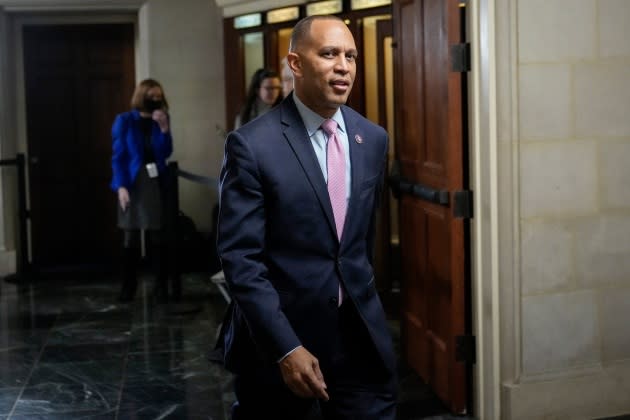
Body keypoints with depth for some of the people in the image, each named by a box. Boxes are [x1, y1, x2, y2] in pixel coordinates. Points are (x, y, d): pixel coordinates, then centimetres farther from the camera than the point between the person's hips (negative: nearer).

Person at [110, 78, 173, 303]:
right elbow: (118, 156, -6)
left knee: (157, 236, 3)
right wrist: (121, 186, -15)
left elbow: (166, 153, 0)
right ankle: (128, 285, 12)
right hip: (132, 183, -2)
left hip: (156, 183, 2)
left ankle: (161, 286, 9)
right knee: (131, 237, 2)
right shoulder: (124, 121, -2)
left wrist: (164, 128, -13)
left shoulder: (161, 120, 8)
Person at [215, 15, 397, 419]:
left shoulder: (373, 138, 5)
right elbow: (241, 258, -16)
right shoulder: (252, 144, -13)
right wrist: (286, 348, -20)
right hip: (279, 333, -4)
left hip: (361, 333, 4)